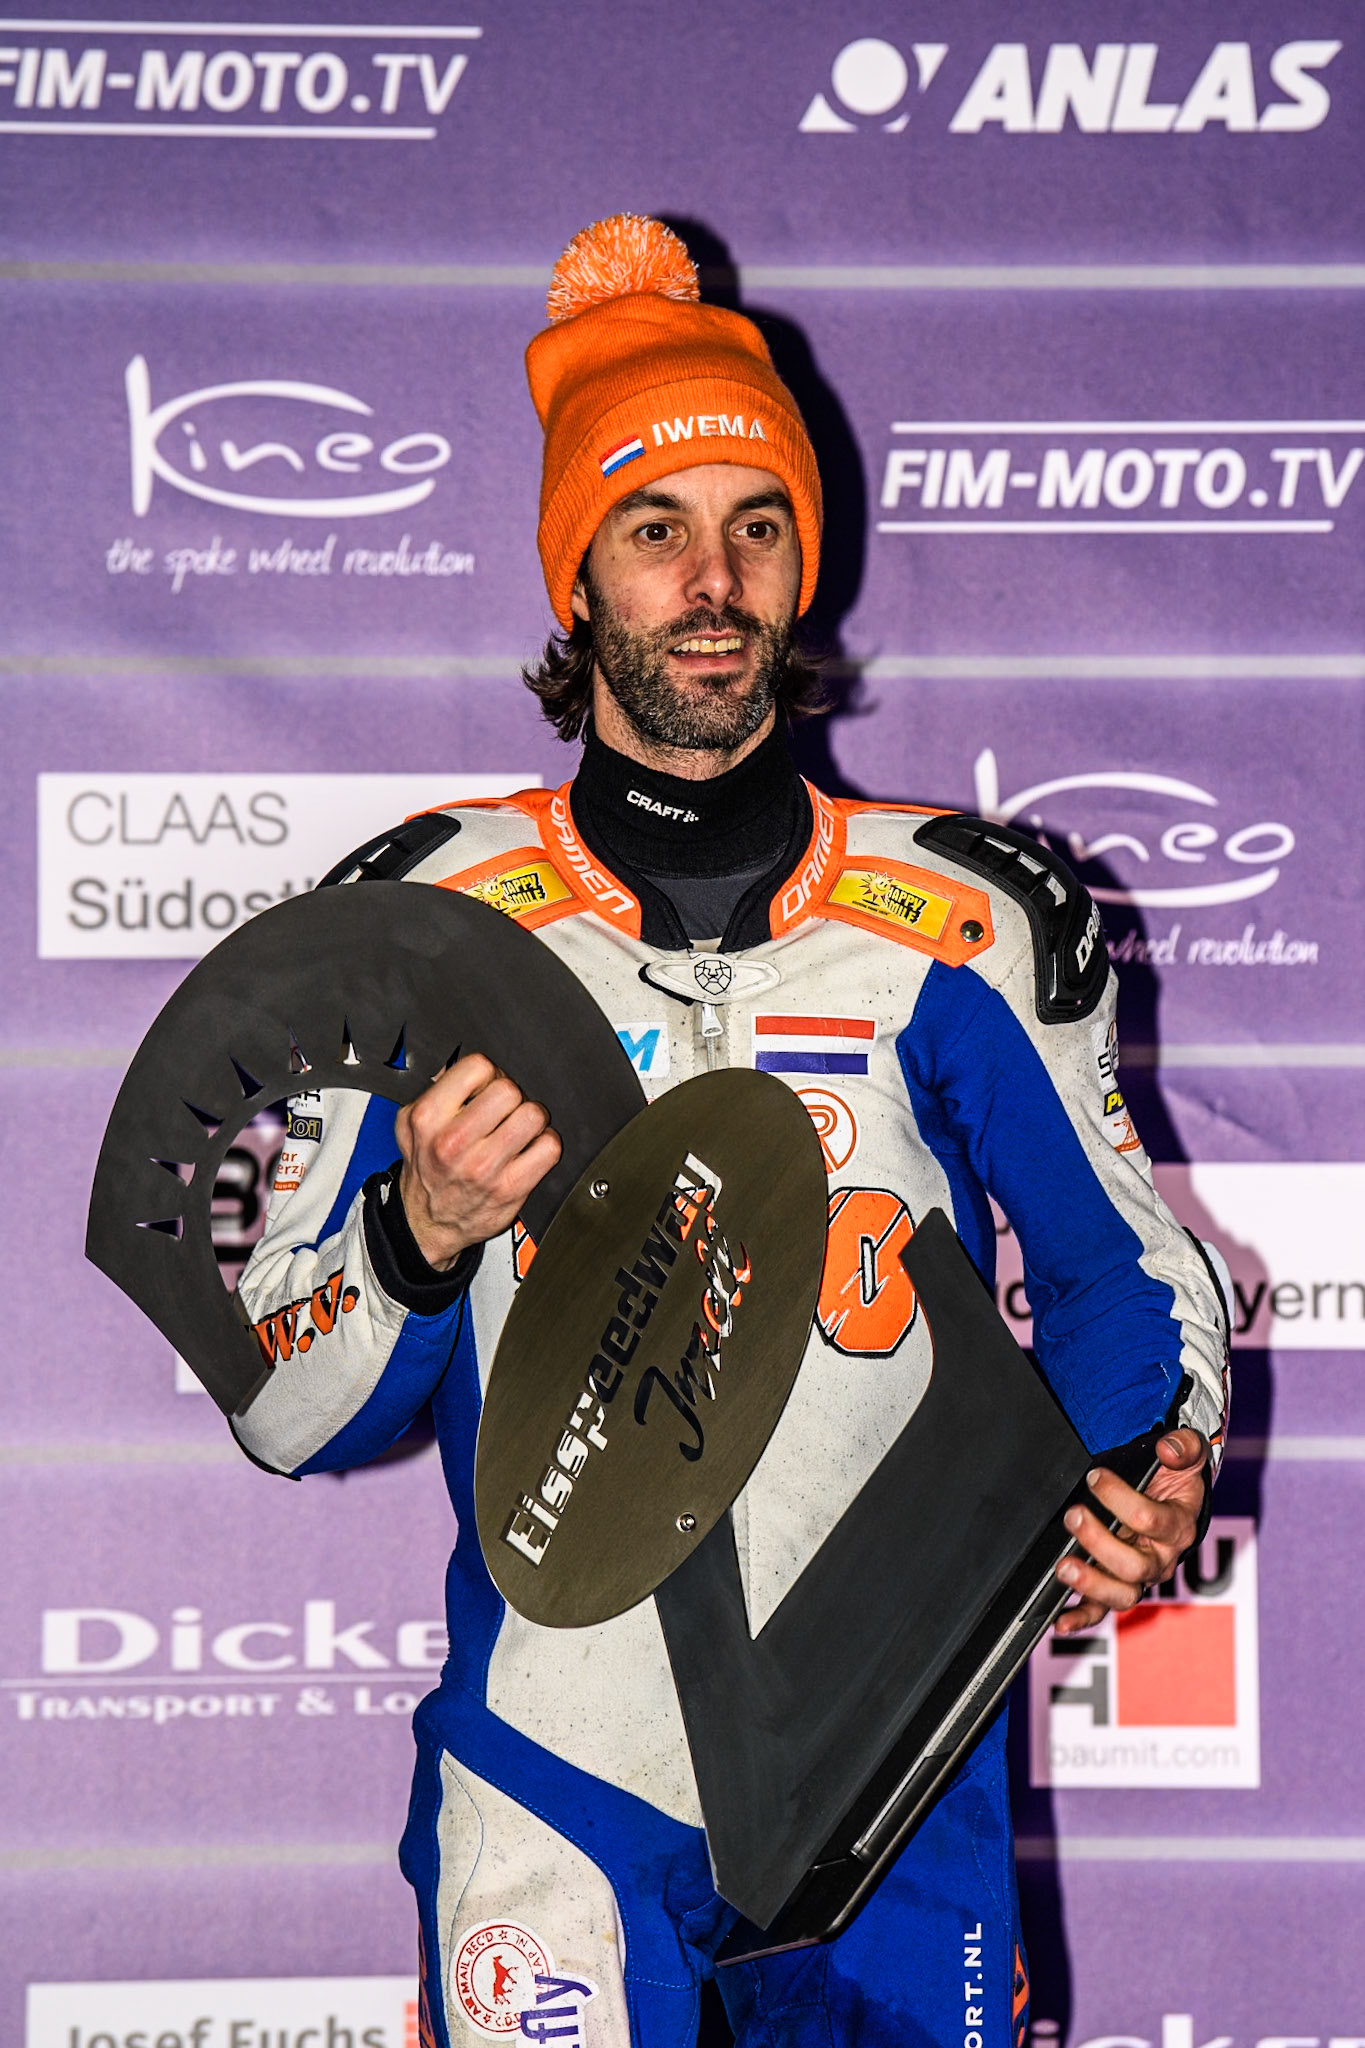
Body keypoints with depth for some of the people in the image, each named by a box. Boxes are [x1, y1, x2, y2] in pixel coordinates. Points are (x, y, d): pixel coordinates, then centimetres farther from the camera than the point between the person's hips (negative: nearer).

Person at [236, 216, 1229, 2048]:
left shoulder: (961, 924, 1)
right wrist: (421, 1235, -18)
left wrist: (1144, 1473, -8)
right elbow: (284, 1415, 0)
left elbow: (1120, 1261, 11)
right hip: (552, 1778, -1)